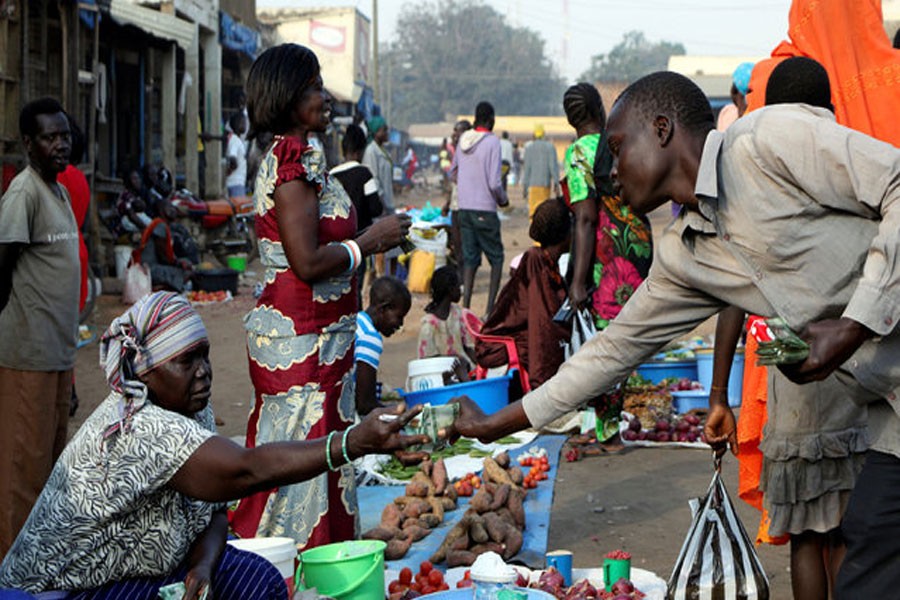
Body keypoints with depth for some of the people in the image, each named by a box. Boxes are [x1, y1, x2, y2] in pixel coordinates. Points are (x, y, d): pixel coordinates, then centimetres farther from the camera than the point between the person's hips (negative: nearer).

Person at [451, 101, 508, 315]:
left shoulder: (463, 140, 7)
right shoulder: (492, 142, -12)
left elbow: (453, 173, 20)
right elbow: (494, 183, -16)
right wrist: (503, 199, 2)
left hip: (464, 208, 5)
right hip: (485, 210, -5)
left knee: (469, 259, 9)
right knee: (496, 258, 6)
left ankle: (465, 308, 3)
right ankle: (490, 309, 1)